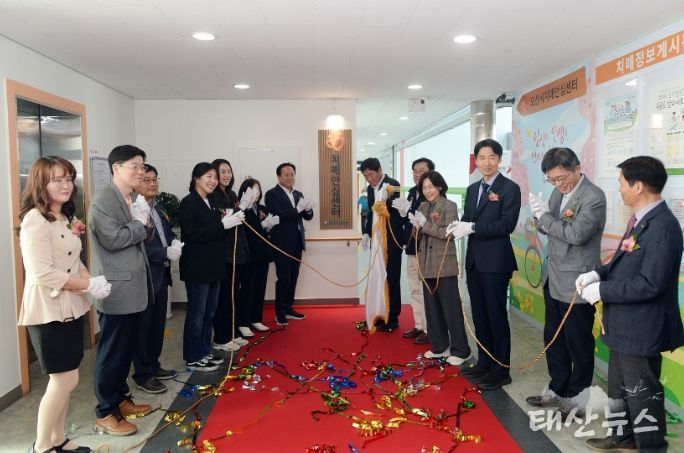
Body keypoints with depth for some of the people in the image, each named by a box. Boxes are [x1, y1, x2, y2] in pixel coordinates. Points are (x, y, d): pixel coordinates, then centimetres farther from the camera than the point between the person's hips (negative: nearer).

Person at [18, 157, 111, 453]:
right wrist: (89, 285, -19)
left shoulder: (65, 218, 13)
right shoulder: (35, 220, -16)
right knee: (65, 380, -3)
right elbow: (42, 273, -24)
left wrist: (90, 280, -3)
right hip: (49, 311, -9)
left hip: (71, 308, 9)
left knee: (64, 380, 15)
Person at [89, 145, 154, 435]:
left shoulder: (132, 200, 14)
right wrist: (140, 223, -10)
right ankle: (105, 413, 14)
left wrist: (142, 223, 0)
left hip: (133, 288, 9)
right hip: (117, 291, -9)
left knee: (127, 349, 17)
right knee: (112, 351, 1)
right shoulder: (104, 199, -14)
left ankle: (120, 399, 31)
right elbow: (112, 239, -24)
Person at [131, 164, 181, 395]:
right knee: (143, 326, 3)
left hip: (161, 275, 9)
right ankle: (142, 375, 16)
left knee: (158, 324, 18)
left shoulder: (159, 207, 13)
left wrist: (175, 242, 0)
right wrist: (166, 253, -21)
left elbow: (167, 232, 22)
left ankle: (153, 366, 32)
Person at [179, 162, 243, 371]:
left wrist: (230, 220, 0)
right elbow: (192, 233, -22)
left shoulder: (212, 202, 11)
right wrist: (222, 224, -24)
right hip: (197, 267, -8)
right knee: (197, 313, 2)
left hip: (214, 265, 8)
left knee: (209, 312, 15)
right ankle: (193, 358, 14)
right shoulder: (188, 203, -12)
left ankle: (205, 352, 27)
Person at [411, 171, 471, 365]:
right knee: (432, 307, 13)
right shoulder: (422, 206, 12)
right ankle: (439, 346, 25)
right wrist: (416, 226, -9)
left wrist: (425, 225, -17)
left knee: (451, 307, -1)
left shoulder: (449, 206, -7)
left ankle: (460, 350, 10)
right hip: (427, 264, 7)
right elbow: (417, 234, 12)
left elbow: (449, 233, -18)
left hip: (444, 265, -7)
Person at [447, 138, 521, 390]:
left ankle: (501, 371, 15)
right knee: (479, 315, 15)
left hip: (495, 262, -7)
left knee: (497, 316, 2)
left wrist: (472, 228, -21)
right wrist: (459, 226, -6)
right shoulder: (472, 189, 14)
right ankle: (484, 363, 29)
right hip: (474, 261, 7)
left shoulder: (509, 188, -8)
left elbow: (507, 224, -18)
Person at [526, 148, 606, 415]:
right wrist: (541, 215, -10)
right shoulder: (558, 192, 8)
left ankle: (579, 398, 25)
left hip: (576, 283, -8)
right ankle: (558, 390, 34)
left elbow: (576, 234, -28)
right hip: (553, 279, 8)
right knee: (553, 339, 18)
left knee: (579, 343, 8)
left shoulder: (594, 197, -17)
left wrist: (545, 216, -17)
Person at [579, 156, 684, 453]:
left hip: (641, 327, -10)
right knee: (619, 388, 24)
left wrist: (602, 291, -21)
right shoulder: (640, 218, 6)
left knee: (642, 393, 9)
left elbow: (649, 283, -28)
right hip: (624, 323, 10)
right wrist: (598, 273, -1)